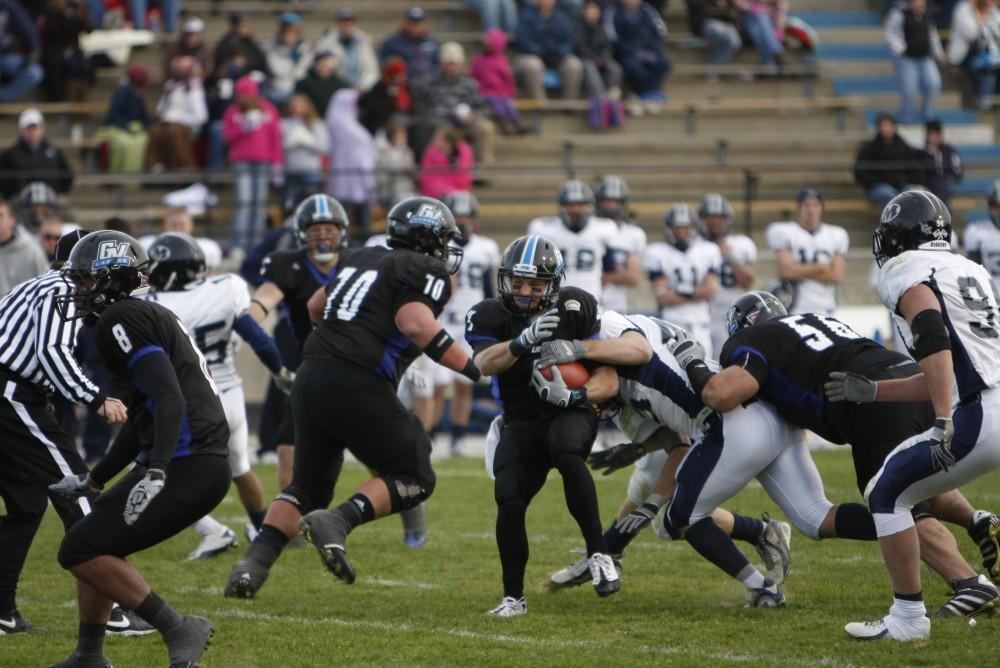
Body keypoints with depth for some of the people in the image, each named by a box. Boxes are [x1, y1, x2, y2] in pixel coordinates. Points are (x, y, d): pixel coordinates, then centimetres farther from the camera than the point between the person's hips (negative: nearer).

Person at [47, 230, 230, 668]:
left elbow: (169, 398, -22)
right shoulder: (147, 318, 21)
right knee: (92, 544, 19)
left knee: (81, 552, -9)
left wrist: (155, 474, -33)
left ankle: (179, 632, -9)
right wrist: (93, 480, 39)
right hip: (191, 464, 10)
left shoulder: (122, 320, -10)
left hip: (188, 469, -10)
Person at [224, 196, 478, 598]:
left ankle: (253, 565, 2)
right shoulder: (427, 273, 1)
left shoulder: (362, 259, 23)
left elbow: (315, 306, 34)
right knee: (414, 479, 3)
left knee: (308, 486, 18)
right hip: (357, 384, -7)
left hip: (311, 376, 7)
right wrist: (473, 368, -15)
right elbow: (416, 324, -18)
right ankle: (337, 522, -18)